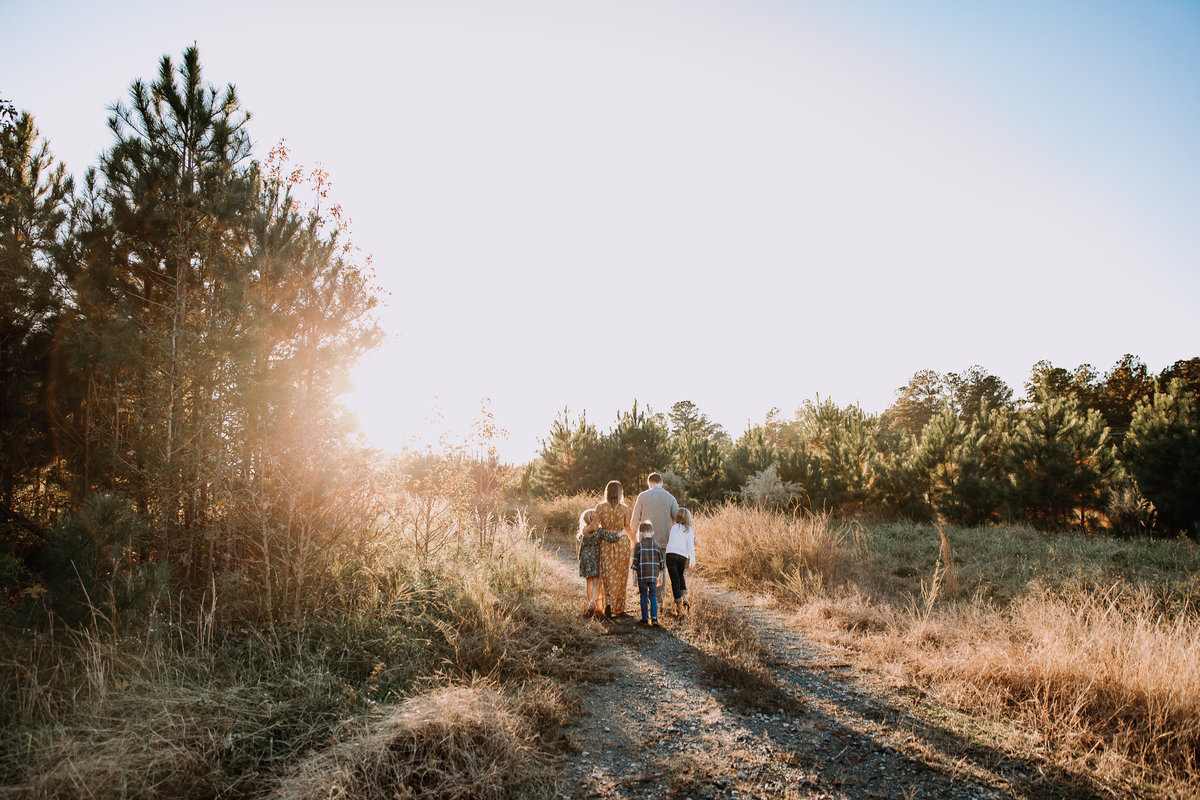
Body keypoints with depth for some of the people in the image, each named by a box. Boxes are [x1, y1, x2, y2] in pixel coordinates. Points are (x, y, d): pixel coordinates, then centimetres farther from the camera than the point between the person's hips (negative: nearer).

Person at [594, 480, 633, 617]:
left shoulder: (600, 507, -5)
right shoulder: (624, 508, -6)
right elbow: (628, 529, 2)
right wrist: (633, 541, 19)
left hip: (606, 545, 0)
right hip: (622, 544, 0)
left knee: (608, 575, 6)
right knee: (620, 576, 11)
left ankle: (609, 602, -13)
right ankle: (619, 608, 18)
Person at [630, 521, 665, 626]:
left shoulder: (639, 545, -4)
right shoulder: (657, 545, 4)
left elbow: (635, 562, -4)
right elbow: (661, 562, 9)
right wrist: (660, 577, 19)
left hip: (642, 576, -2)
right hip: (654, 576, 2)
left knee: (643, 597, 10)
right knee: (653, 596, 9)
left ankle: (645, 618, 13)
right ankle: (654, 617, -6)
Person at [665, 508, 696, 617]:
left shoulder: (674, 527, 12)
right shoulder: (689, 530, 9)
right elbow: (690, 545, -1)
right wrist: (693, 560, -2)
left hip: (671, 554, -1)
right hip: (683, 556, 1)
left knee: (675, 580, 2)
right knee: (680, 576, 28)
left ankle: (679, 608, 2)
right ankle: (684, 598, 16)